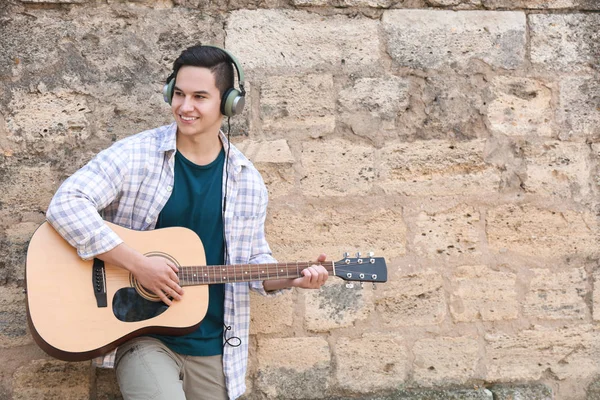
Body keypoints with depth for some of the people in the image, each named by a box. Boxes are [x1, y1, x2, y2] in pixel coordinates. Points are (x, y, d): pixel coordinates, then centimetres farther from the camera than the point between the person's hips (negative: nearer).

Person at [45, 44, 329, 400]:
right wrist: (139, 265, -24)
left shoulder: (247, 182, 3)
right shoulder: (135, 155, -9)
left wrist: (293, 278, -9)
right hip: (141, 334, -4)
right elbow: (66, 204, -19)